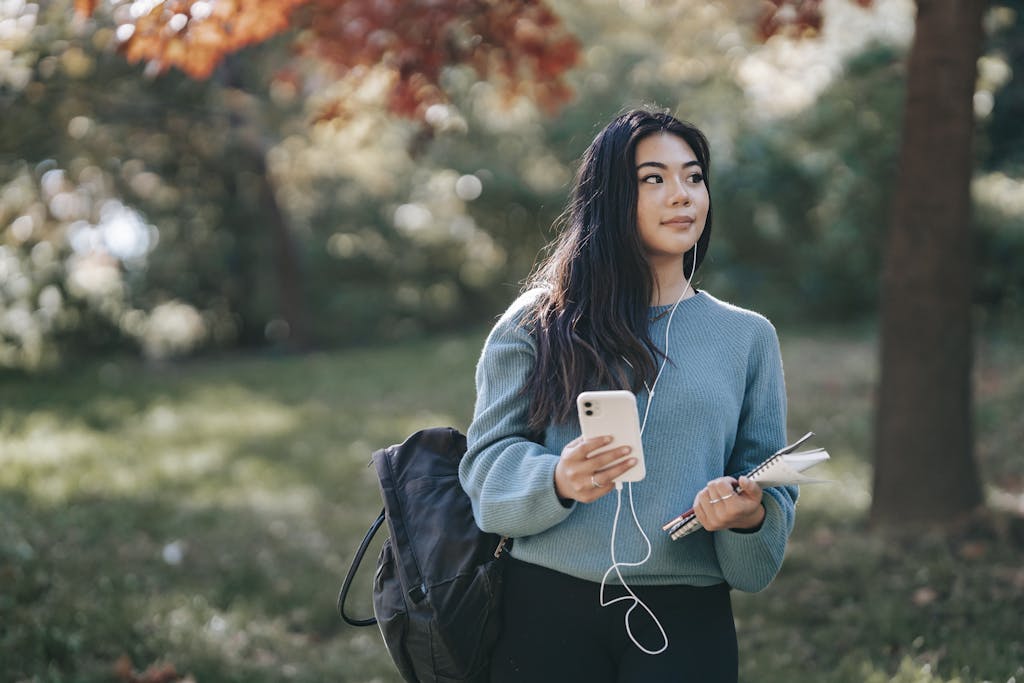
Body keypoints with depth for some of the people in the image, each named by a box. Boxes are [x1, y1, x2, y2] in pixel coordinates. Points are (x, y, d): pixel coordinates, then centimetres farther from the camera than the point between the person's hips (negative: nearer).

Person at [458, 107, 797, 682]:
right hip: (547, 609, -1)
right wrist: (556, 480, -21)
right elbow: (488, 460, -1)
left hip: (686, 620, 1)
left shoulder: (748, 337, 10)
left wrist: (749, 516, -14)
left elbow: (769, 482, 8)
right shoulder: (539, 322, 4)